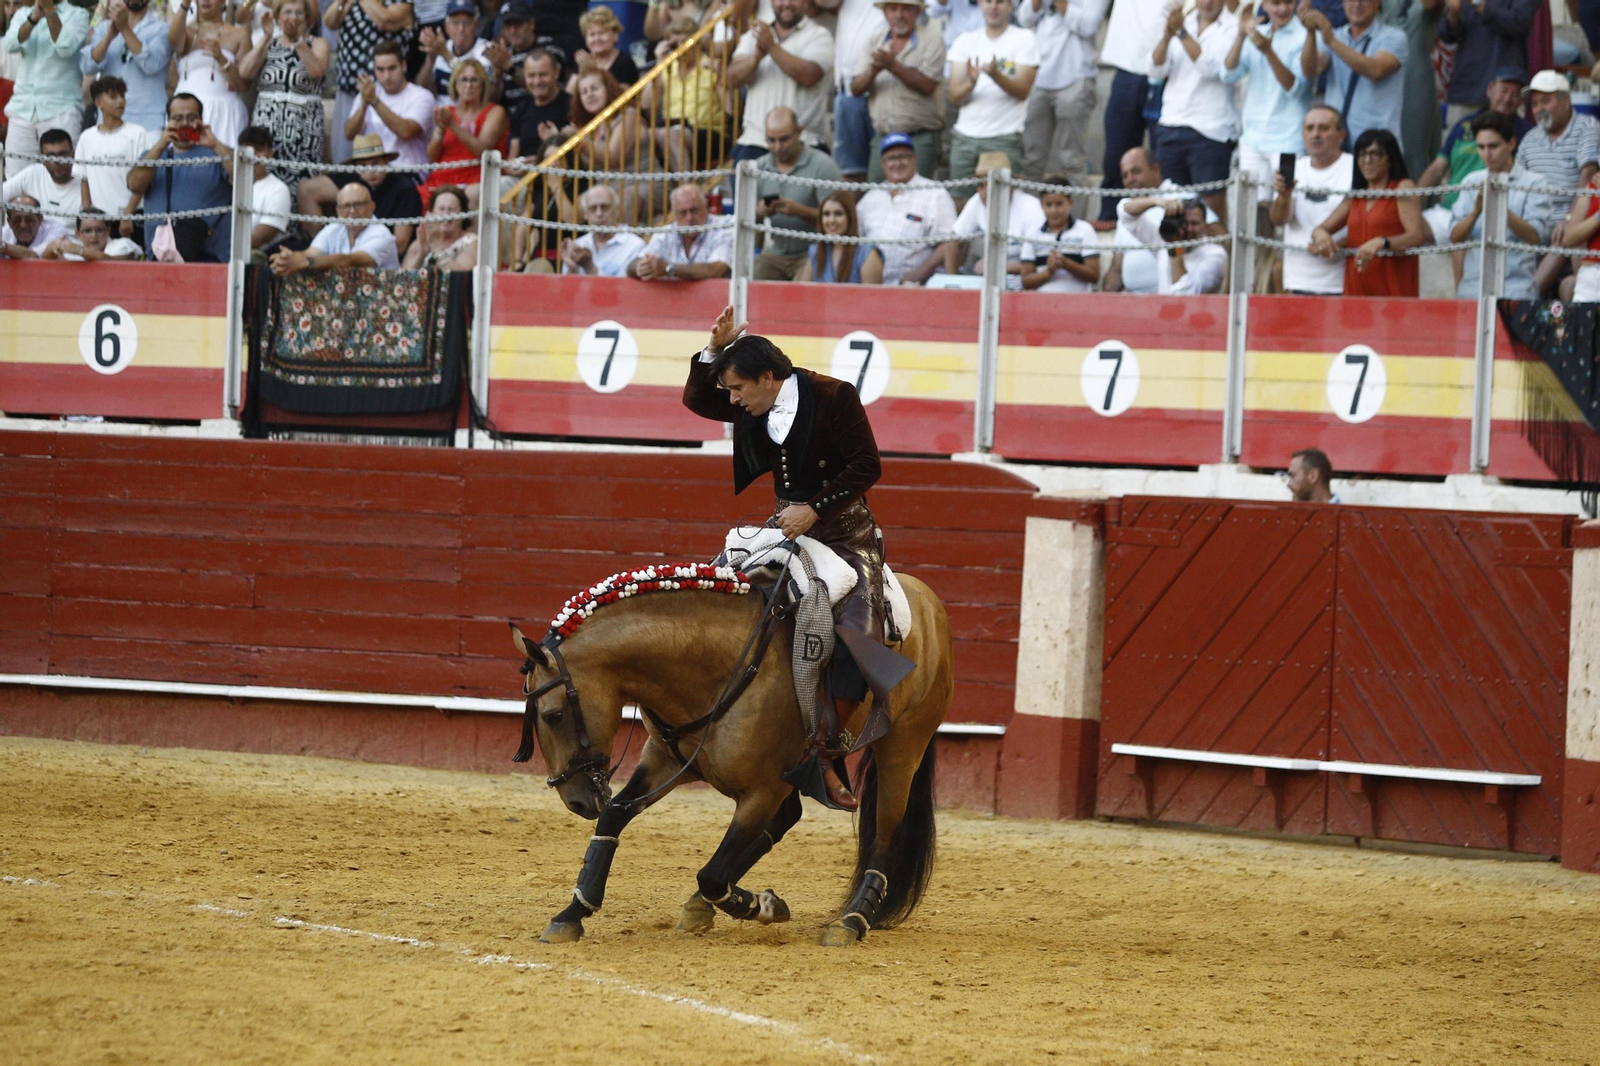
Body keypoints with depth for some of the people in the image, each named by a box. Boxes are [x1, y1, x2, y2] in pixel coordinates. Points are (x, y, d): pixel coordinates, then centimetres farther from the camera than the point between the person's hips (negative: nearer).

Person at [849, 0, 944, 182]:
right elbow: (856, 88, 6)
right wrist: (874, 70, -15)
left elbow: (927, 86, -13)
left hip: (920, 137, -4)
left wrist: (893, 66, -18)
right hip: (882, 137, 4)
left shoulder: (931, 42, -1)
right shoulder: (874, 42, 13)